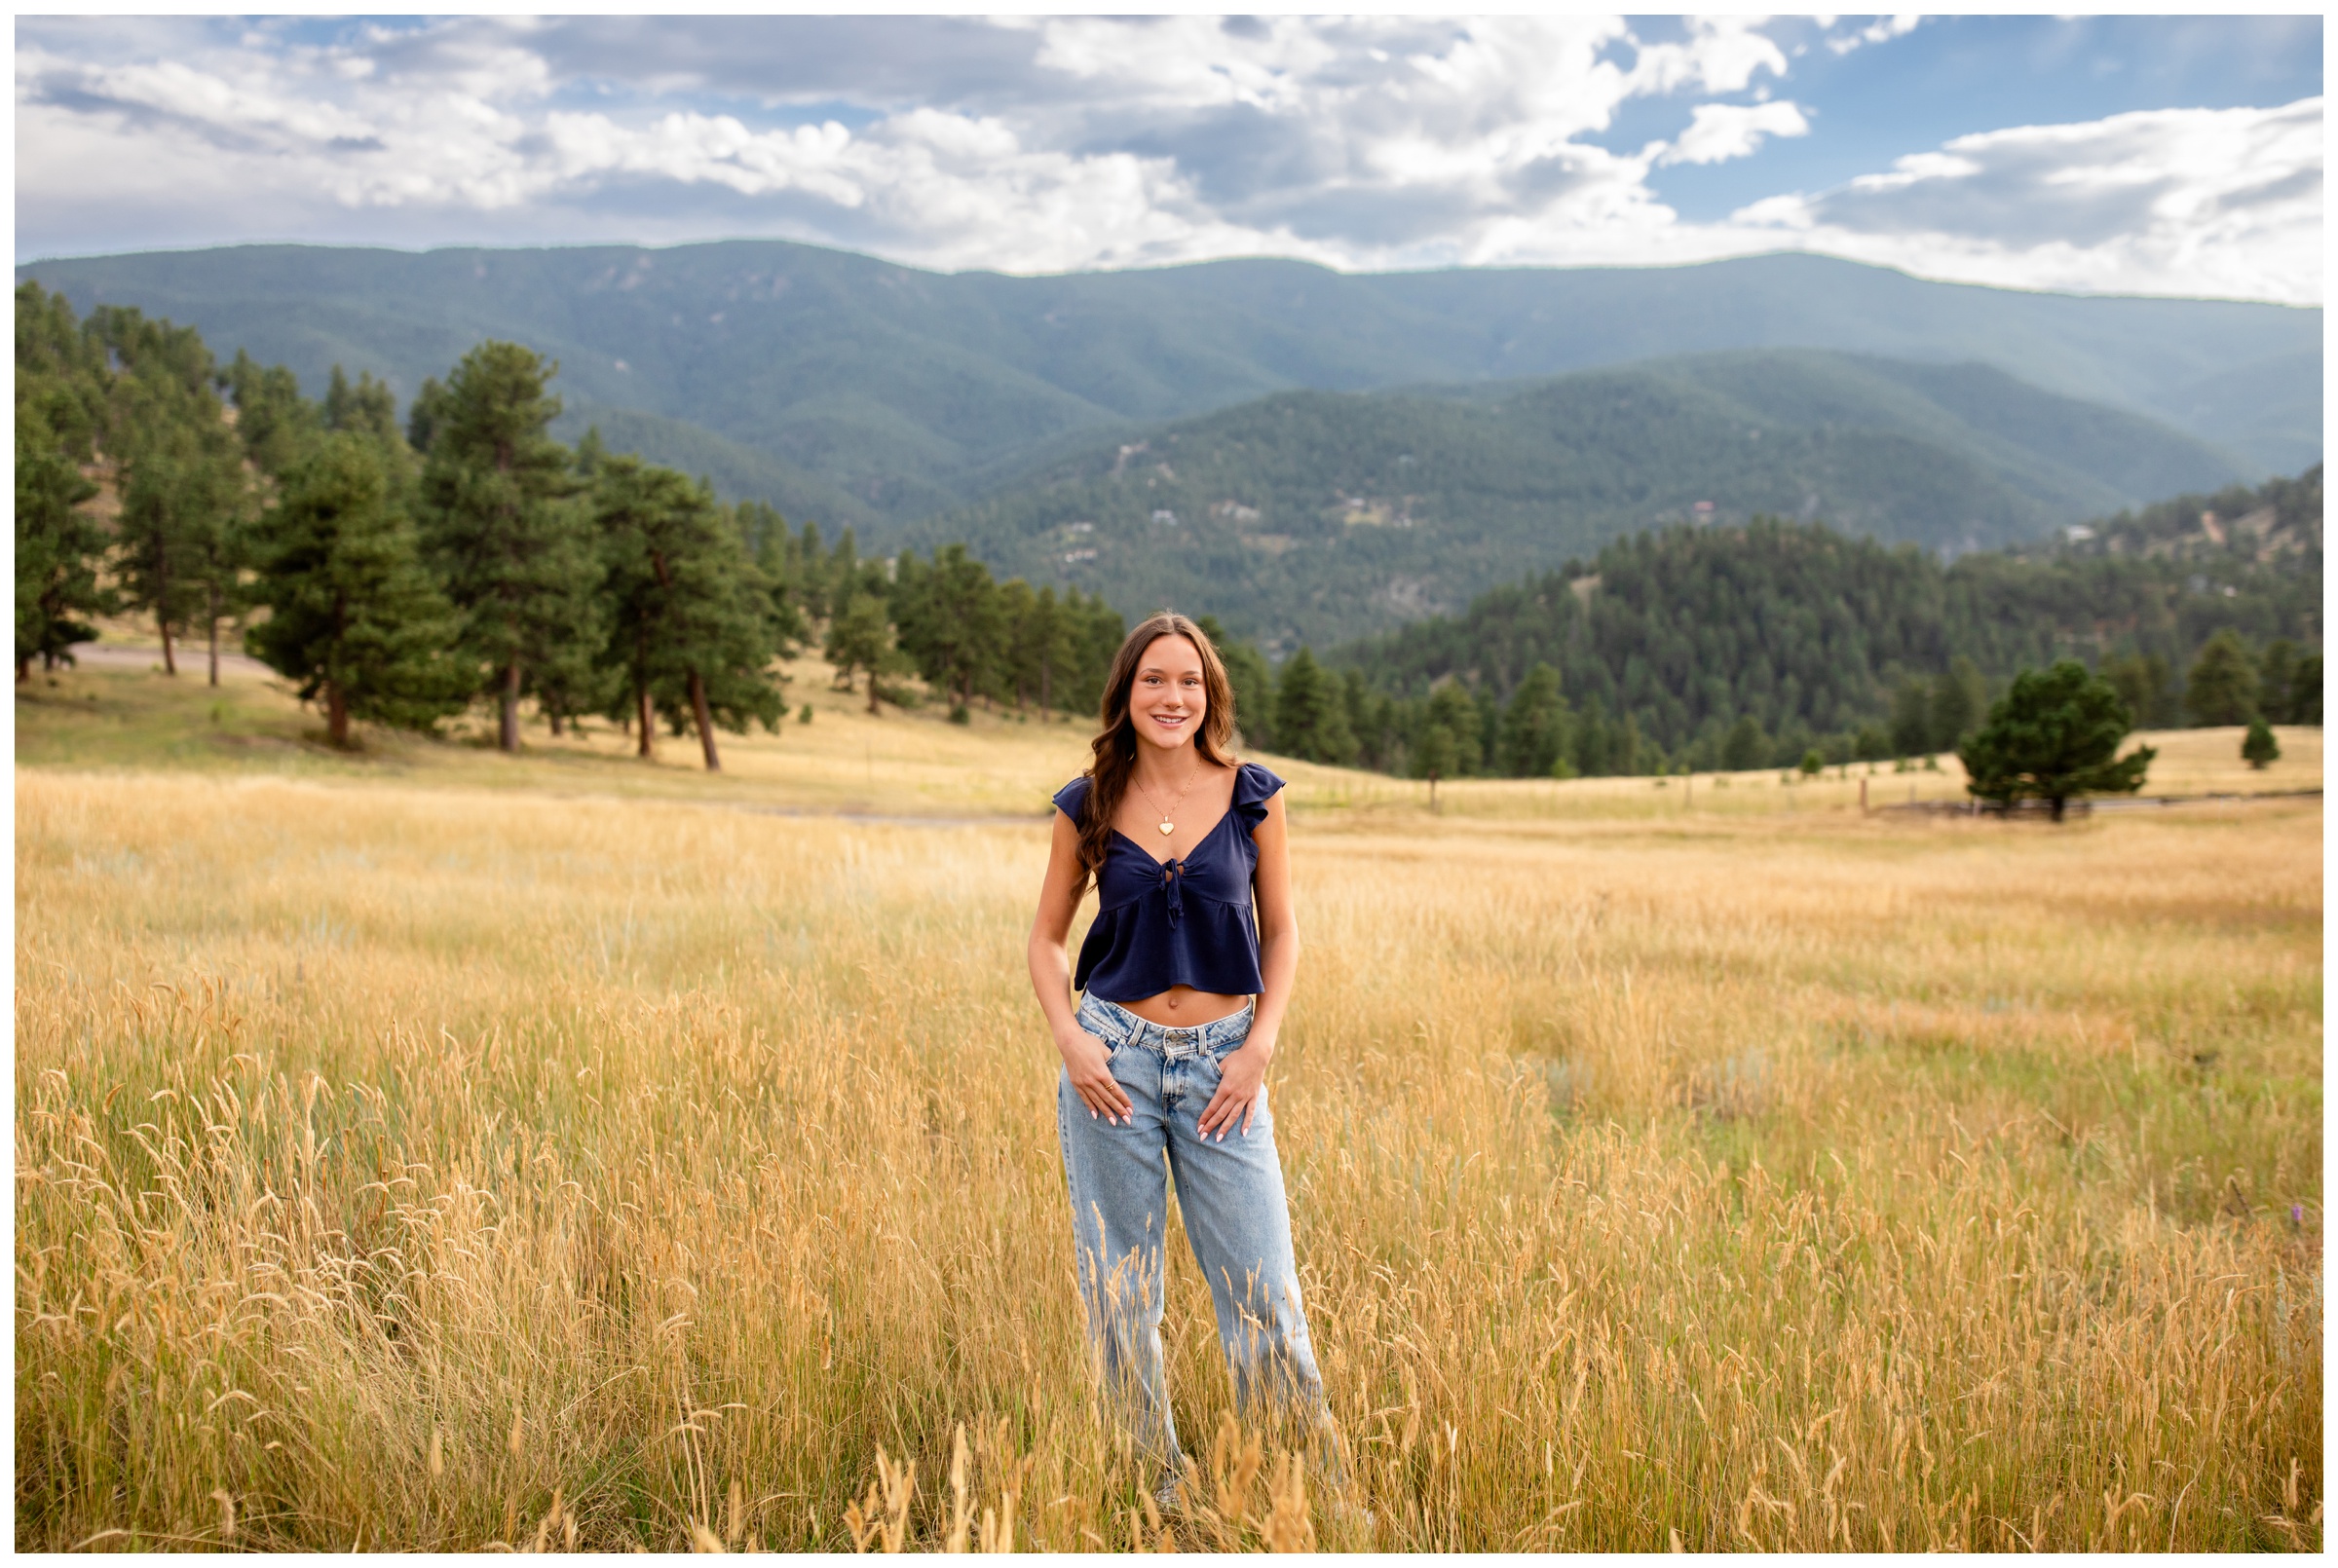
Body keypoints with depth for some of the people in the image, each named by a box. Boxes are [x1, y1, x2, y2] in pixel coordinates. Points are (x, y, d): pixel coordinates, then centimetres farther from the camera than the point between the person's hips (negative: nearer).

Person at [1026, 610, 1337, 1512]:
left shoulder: (1252, 797, 0)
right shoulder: (1087, 805, 0)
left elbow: (1280, 932, 6)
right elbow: (1047, 937, 8)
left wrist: (1260, 1045, -6)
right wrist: (1068, 1036, -7)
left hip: (1222, 1063, -1)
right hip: (1113, 1058, 1)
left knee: (1262, 1286, 0)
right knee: (1119, 1288, 9)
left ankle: (1321, 1484, 16)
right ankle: (1151, 1475, 27)